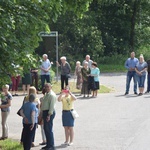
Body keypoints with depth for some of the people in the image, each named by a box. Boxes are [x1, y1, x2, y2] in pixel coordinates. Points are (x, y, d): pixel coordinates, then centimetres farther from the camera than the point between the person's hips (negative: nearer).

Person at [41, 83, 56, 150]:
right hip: (44, 112, 10)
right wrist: (42, 114, 19)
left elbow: (52, 105, -18)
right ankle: (48, 144, 19)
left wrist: (49, 115, -23)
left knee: (49, 129, -8)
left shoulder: (52, 95, -12)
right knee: (46, 129, 12)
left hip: (49, 112, -10)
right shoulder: (46, 95, 19)